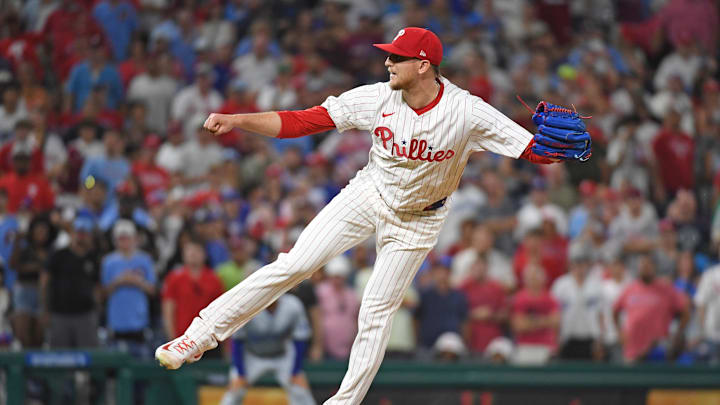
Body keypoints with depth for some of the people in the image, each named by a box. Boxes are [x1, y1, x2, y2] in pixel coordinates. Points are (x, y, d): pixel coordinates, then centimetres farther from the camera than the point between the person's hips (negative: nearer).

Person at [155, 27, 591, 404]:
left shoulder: (468, 112, -25)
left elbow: (534, 150, -25)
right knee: (294, 265, -10)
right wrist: (237, 120, -23)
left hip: (419, 219, -2)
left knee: (377, 313, -1)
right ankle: (202, 334, -4)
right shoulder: (378, 98, -17)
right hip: (370, 194, 2)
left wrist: (556, 146, -49)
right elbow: (302, 121, -15)